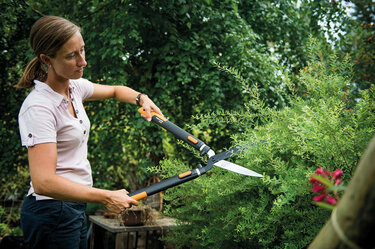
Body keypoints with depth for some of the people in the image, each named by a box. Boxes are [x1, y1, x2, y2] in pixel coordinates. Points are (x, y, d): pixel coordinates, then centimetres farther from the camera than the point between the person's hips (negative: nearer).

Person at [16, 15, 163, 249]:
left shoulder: (74, 86, 3)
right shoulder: (39, 107, -23)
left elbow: (115, 90, 23)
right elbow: (44, 182, -31)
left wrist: (141, 98, 2)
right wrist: (107, 197, -28)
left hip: (75, 206, 8)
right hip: (52, 211, -8)